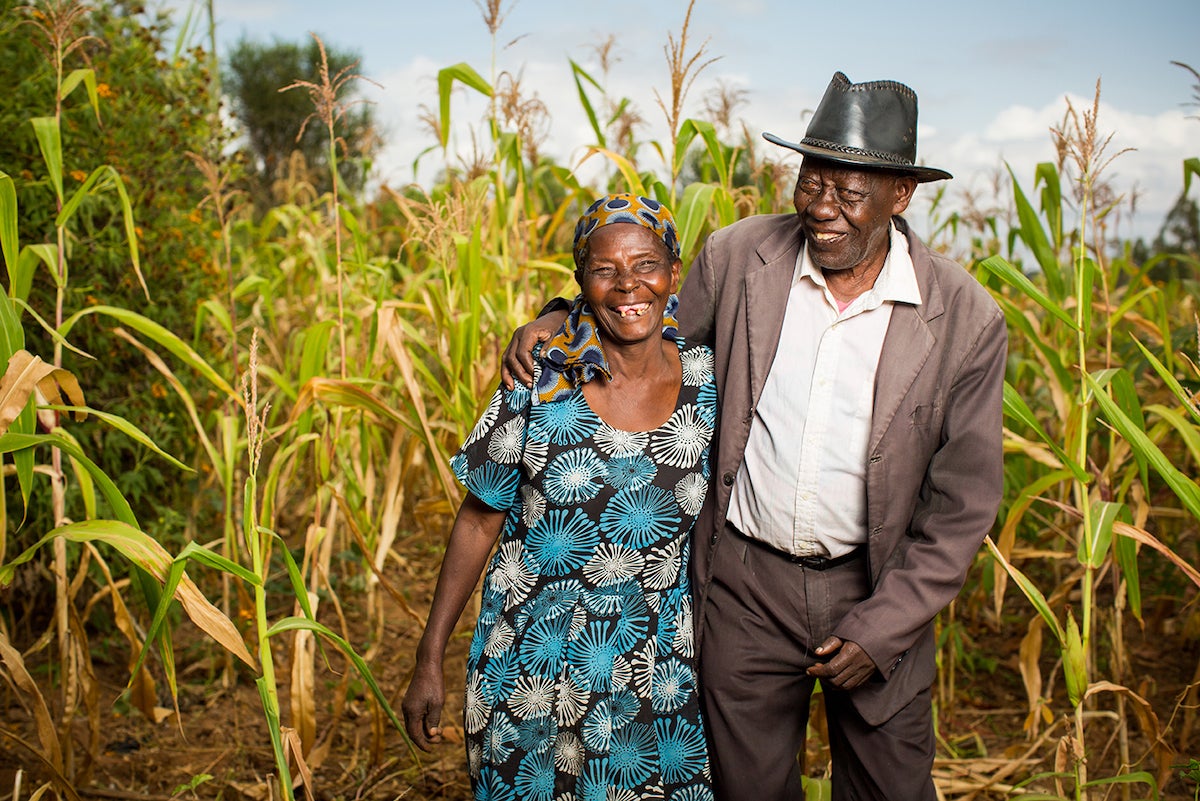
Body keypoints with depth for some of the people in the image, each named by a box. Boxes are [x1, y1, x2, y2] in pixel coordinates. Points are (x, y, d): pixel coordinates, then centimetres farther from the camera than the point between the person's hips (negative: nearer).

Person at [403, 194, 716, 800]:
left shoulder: (710, 383, -7)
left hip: (655, 679, 2)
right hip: (533, 673, -1)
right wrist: (429, 663, -5)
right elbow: (479, 522, -6)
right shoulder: (541, 385, -13)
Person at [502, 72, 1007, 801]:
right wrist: (556, 321, -5)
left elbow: (963, 502, -7)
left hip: (878, 589, 0)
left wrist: (881, 631, -10)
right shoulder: (738, 257, -8)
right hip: (746, 582, 1)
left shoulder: (966, 319, -12)